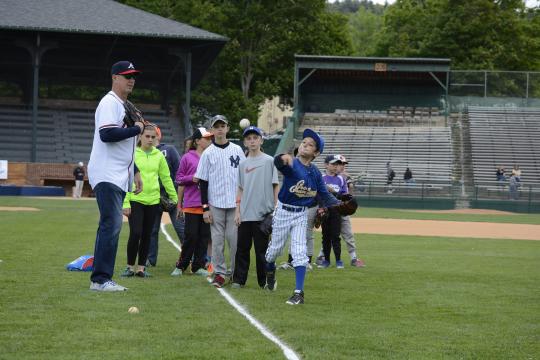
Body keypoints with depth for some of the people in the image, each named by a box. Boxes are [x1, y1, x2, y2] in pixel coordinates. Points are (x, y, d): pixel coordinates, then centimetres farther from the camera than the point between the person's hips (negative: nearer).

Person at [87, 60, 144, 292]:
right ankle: (100, 279, -16)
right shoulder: (110, 103, -10)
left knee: (109, 226, 9)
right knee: (111, 223, -15)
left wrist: (135, 172, 22)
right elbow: (107, 134, -25)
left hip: (120, 178, 10)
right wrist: (137, 128, -14)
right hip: (107, 175, -10)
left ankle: (101, 279, 12)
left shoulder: (125, 106, 21)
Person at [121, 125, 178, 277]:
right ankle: (130, 266, 3)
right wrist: (125, 202, -11)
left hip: (153, 201, 4)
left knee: (147, 235, 6)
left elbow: (166, 178, 14)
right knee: (135, 233, -10)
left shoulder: (159, 156, 7)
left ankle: (141, 267, 13)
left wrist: (174, 197, 15)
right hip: (135, 200, -4)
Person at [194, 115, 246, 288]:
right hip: (215, 204, -1)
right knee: (217, 239, 0)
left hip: (235, 203, 1)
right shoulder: (208, 153, 3)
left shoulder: (237, 150, 7)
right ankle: (219, 272, 6)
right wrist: (205, 208, -4)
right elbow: (203, 182, 2)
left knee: (234, 238, -1)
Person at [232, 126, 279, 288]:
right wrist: (237, 211, 8)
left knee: (262, 248, 1)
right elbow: (241, 189, 15)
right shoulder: (243, 164, 12)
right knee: (242, 247, 5)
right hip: (245, 214, 4)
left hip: (263, 213, -4)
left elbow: (276, 186, -1)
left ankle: (264, 281, 9)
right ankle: (238, 279, 10)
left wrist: (275, 209, -6)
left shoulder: (269, 161, 0)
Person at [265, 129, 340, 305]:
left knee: (299, 252, -4)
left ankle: (299, 292, -3)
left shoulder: (315, 173, -1)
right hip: (283, 211, -2)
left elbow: (324, 196, 5)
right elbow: (279, 163, -40)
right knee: (275, 248, 12)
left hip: (301, 214, 2)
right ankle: (270, 271, 45)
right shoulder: (291, 164, -16)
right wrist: (283, 159, -65)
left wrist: (340, 204, -13)